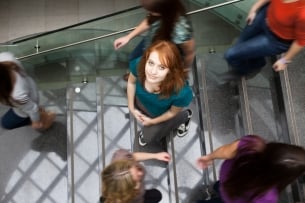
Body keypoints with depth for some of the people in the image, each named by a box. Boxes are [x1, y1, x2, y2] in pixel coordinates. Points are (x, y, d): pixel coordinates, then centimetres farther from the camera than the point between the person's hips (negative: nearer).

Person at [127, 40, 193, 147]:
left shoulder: (181, 92, -47)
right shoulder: (139, 65, -39)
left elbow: (173, 112, -21)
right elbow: (131, 82, -12)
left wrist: (153, 121, -6)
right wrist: (131, 108, -3)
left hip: (162, 114, -2)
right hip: (142, 103, 2)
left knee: (149, 137, 25)